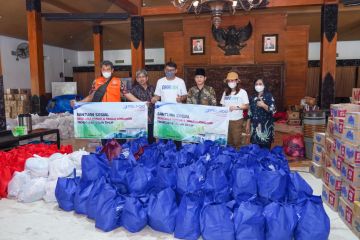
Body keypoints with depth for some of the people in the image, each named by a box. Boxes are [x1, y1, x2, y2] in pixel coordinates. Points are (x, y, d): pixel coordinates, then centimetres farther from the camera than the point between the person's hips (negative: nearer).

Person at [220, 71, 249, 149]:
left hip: (237, 120, -3)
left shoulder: (242, 92, 0)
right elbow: (223, 105, 14)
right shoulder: (225, 92, 13)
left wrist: (236, 107, -14)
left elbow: (246, 106, -2)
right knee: (227, 141, 4)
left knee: (236, 141, -4)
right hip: (226, 119, 4)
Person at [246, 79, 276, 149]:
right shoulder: (252, 98, 13)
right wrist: (248, 125, 13)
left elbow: (273, 110, -10)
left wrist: (263, 105, -22)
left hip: (265, 126, -4)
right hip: (255, 127, 4)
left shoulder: (268, 96, -2)